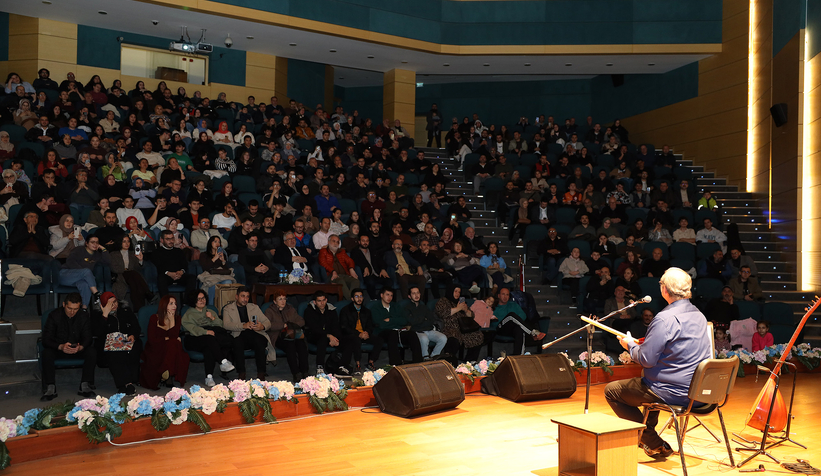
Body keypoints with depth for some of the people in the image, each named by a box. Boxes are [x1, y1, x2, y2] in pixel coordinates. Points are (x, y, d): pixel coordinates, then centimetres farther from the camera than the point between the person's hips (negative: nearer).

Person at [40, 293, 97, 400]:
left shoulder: (84, 316, -6)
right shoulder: (54, 315, -11)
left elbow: (87, 338, -9)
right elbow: (46, 340, -16)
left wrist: (80, 347, -34)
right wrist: (60, 347, -38)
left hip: (78, 349, 1)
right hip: (58, 349, -1)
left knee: (92, 352, -28)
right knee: (46, 353, -33)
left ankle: (85, 385, -23)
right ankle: (50, 388, -27)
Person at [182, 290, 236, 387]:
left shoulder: (211, 312, 29)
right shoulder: (188, 315, 16)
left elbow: (221, 326, 19)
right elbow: (191, 328, -5)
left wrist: (213, 318, 1)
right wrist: (206, 332, -21)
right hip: (196, 340, -3)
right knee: (210, 339, -37)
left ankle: (209, 376, -39)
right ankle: (223, 361, -42)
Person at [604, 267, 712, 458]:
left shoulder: (665, 319, -23)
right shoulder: (699, 315, 7)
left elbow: (646, 359, -22)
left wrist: (630, 345, -2)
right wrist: (645, 343, 19)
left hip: (673, 392, -9)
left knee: (611, 390, 5)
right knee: (650, 381, 37)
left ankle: (654, 444, 8)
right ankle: (649, 434, 41)